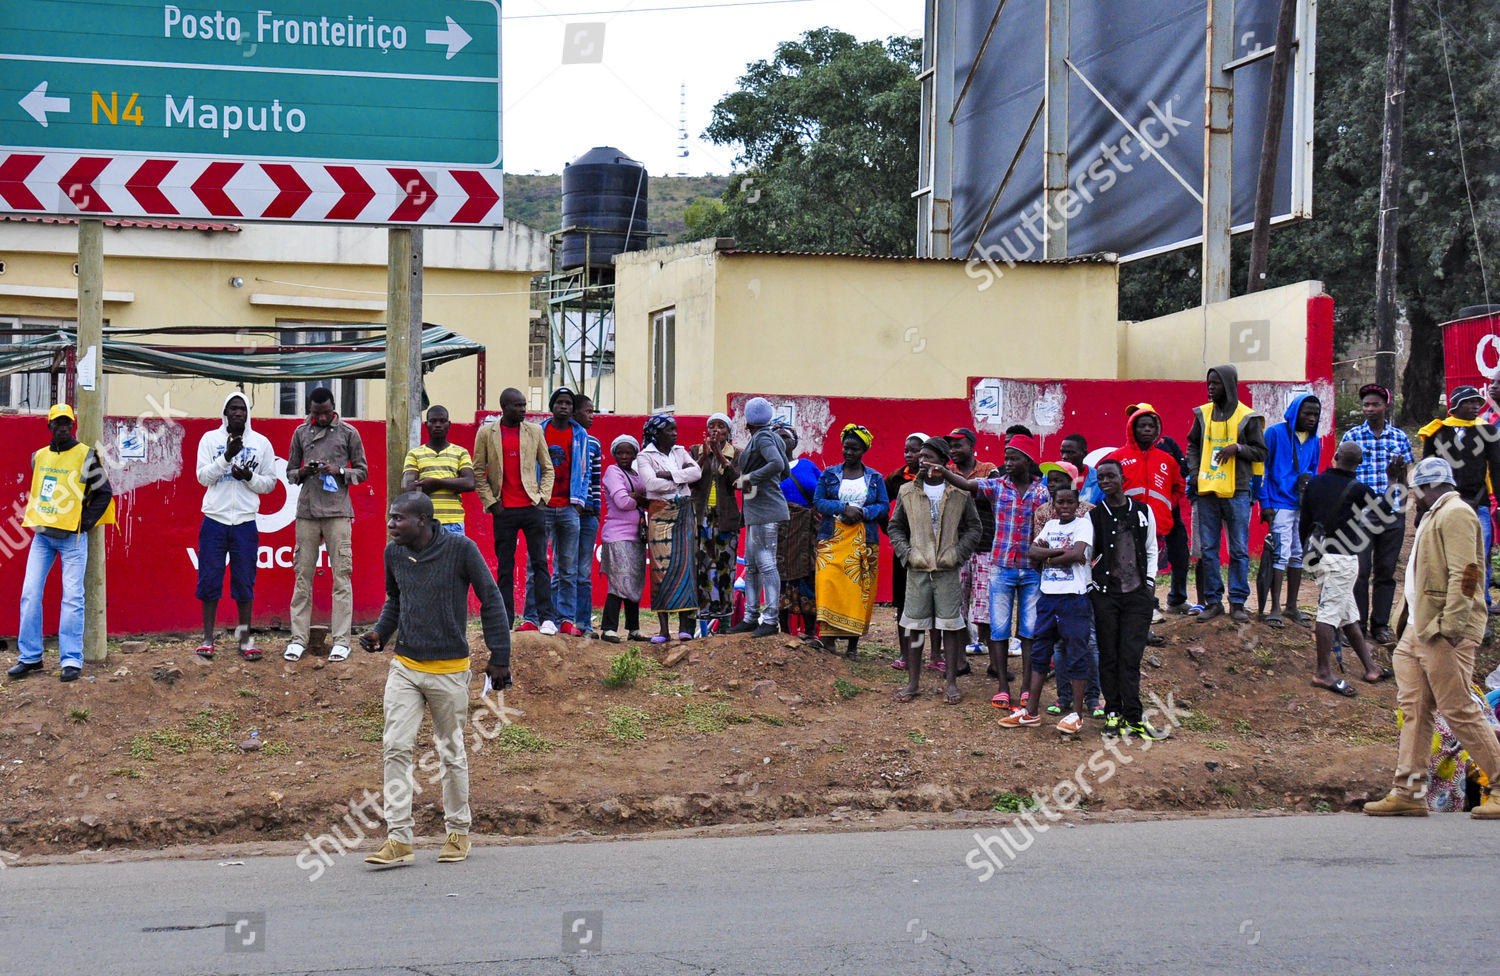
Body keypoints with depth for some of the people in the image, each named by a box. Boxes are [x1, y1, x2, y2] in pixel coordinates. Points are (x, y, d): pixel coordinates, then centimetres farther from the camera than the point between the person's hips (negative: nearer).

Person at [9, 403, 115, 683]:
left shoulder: (85, 456, -3)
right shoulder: (39, 457, 11)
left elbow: (104, 493, -1)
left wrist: (85, 523, -7)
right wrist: (37, 519, 10)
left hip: (72, 536, -4)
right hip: (42, 536, 5)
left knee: (72, 598, -7)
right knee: (30, 594, 0)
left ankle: (71, 660, -5)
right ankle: (29, 657, 7)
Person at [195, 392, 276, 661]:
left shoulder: (261, 443, 7)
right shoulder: (210, 439, 4)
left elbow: (269, 484, 9)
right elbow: (203, 477, -4)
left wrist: (249, 477, -11)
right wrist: (227, 456, -17)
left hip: (245, 521, 1)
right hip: (214, 519, -1)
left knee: (244, 581, 3)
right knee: (210, 580, 1)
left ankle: (245, 639, 8)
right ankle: (208, 639, 8)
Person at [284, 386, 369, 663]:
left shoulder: (348, 433, 6)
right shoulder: (300, 433, 12)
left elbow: (362, 471, 9)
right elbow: (290, 472, 17)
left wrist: (339, 471, -9)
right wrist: (303, 472, -5)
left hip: (338, 512, -2)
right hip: (307, 512, 2)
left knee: (342, 575, -4)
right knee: (303, 575, 2)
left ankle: (341, 640, -3)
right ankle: (298, 638, 5)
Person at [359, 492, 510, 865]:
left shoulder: (460, 548, -11)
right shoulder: (394, 553, 3)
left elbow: (491, 600, -3)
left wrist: (499, 656, -4)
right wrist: (379, 632, 3)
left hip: (449, 669, -4)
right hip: (404, 666, 4)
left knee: (452, 752, 7)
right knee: (395, 747, -7)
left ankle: (458, 831, 23)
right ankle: (399, 838, -4)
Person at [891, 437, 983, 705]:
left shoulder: (960, 493, 2)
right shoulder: (907, 492, 8)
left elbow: (974, 529, 7)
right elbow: (896, 527, 14)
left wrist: (957, 553, -6)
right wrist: (906, 553, -2)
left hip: (948, 570, -2)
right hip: (918, 570, 2)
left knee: (951, 624, 1)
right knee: (913, 624, 3)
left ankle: (951, 682, 8)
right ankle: (913, 681, 12)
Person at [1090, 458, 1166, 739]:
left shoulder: (1143, 511, 10)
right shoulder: (1094, 515, 4)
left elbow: (1151, 550, 16)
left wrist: (1150, 582, 6)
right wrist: (1090, 582, -5)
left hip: (1138, 593, 1)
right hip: (1105, 594, -1)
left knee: (1131, 657, -3)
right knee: (1109, 656, 2)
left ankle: (1133, 718, -4)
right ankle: (1113, 713, 7)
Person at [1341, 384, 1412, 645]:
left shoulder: (1400, 437, 9)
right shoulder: (1352, 436, 4)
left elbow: (1404, 479, 15)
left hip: (1392, 514, 2)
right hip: (1361, 513, -2)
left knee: (1386, 572, 6)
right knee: (1360, 570, -3)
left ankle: (1380, 625, 14)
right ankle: (1357, 625, 6)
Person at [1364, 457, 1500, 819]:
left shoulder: (1455, 514, -10)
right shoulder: (1434, 516, 22)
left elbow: (1464, 573, -20)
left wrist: (1451, 627, -24)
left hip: (1444, 633, -10)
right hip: (1419, 629, 10)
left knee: (1460, 712, -8)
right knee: (1413, 709, 6)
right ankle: (1408, 792, 7)